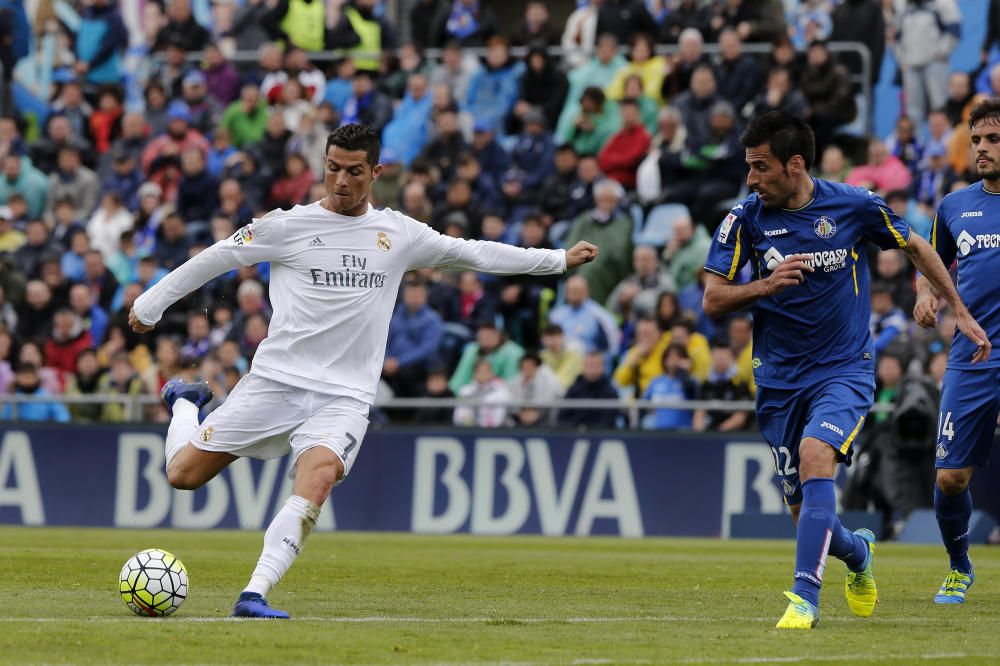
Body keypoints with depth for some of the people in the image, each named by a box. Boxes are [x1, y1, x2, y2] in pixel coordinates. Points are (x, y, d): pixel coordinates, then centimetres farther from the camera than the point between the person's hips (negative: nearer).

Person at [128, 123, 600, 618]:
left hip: (344, 397, 1)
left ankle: (254, 595, -35)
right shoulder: (288, 226, 0)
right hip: (275, 379, -1)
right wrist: (151, 304, 11)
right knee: (183, 474, -3)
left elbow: (474, 253, 20)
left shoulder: (399, 234, 9)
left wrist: (558, 259, 24)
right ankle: (185, 404, 33)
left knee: (318, 475, -30)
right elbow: (217, 257, 8)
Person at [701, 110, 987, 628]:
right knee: (804, 509, 4)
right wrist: (765, 285, -23)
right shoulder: (746, 219, -5)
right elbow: (713, 301, -5)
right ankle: (857, 553, 40)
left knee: (814, 454, -31)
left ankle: (805, 597, -32)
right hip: (779, 379, 3)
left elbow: (916, 248, 11)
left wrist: (960, 312, 15)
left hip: (844, 370, -3)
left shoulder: (855, 206, -8)